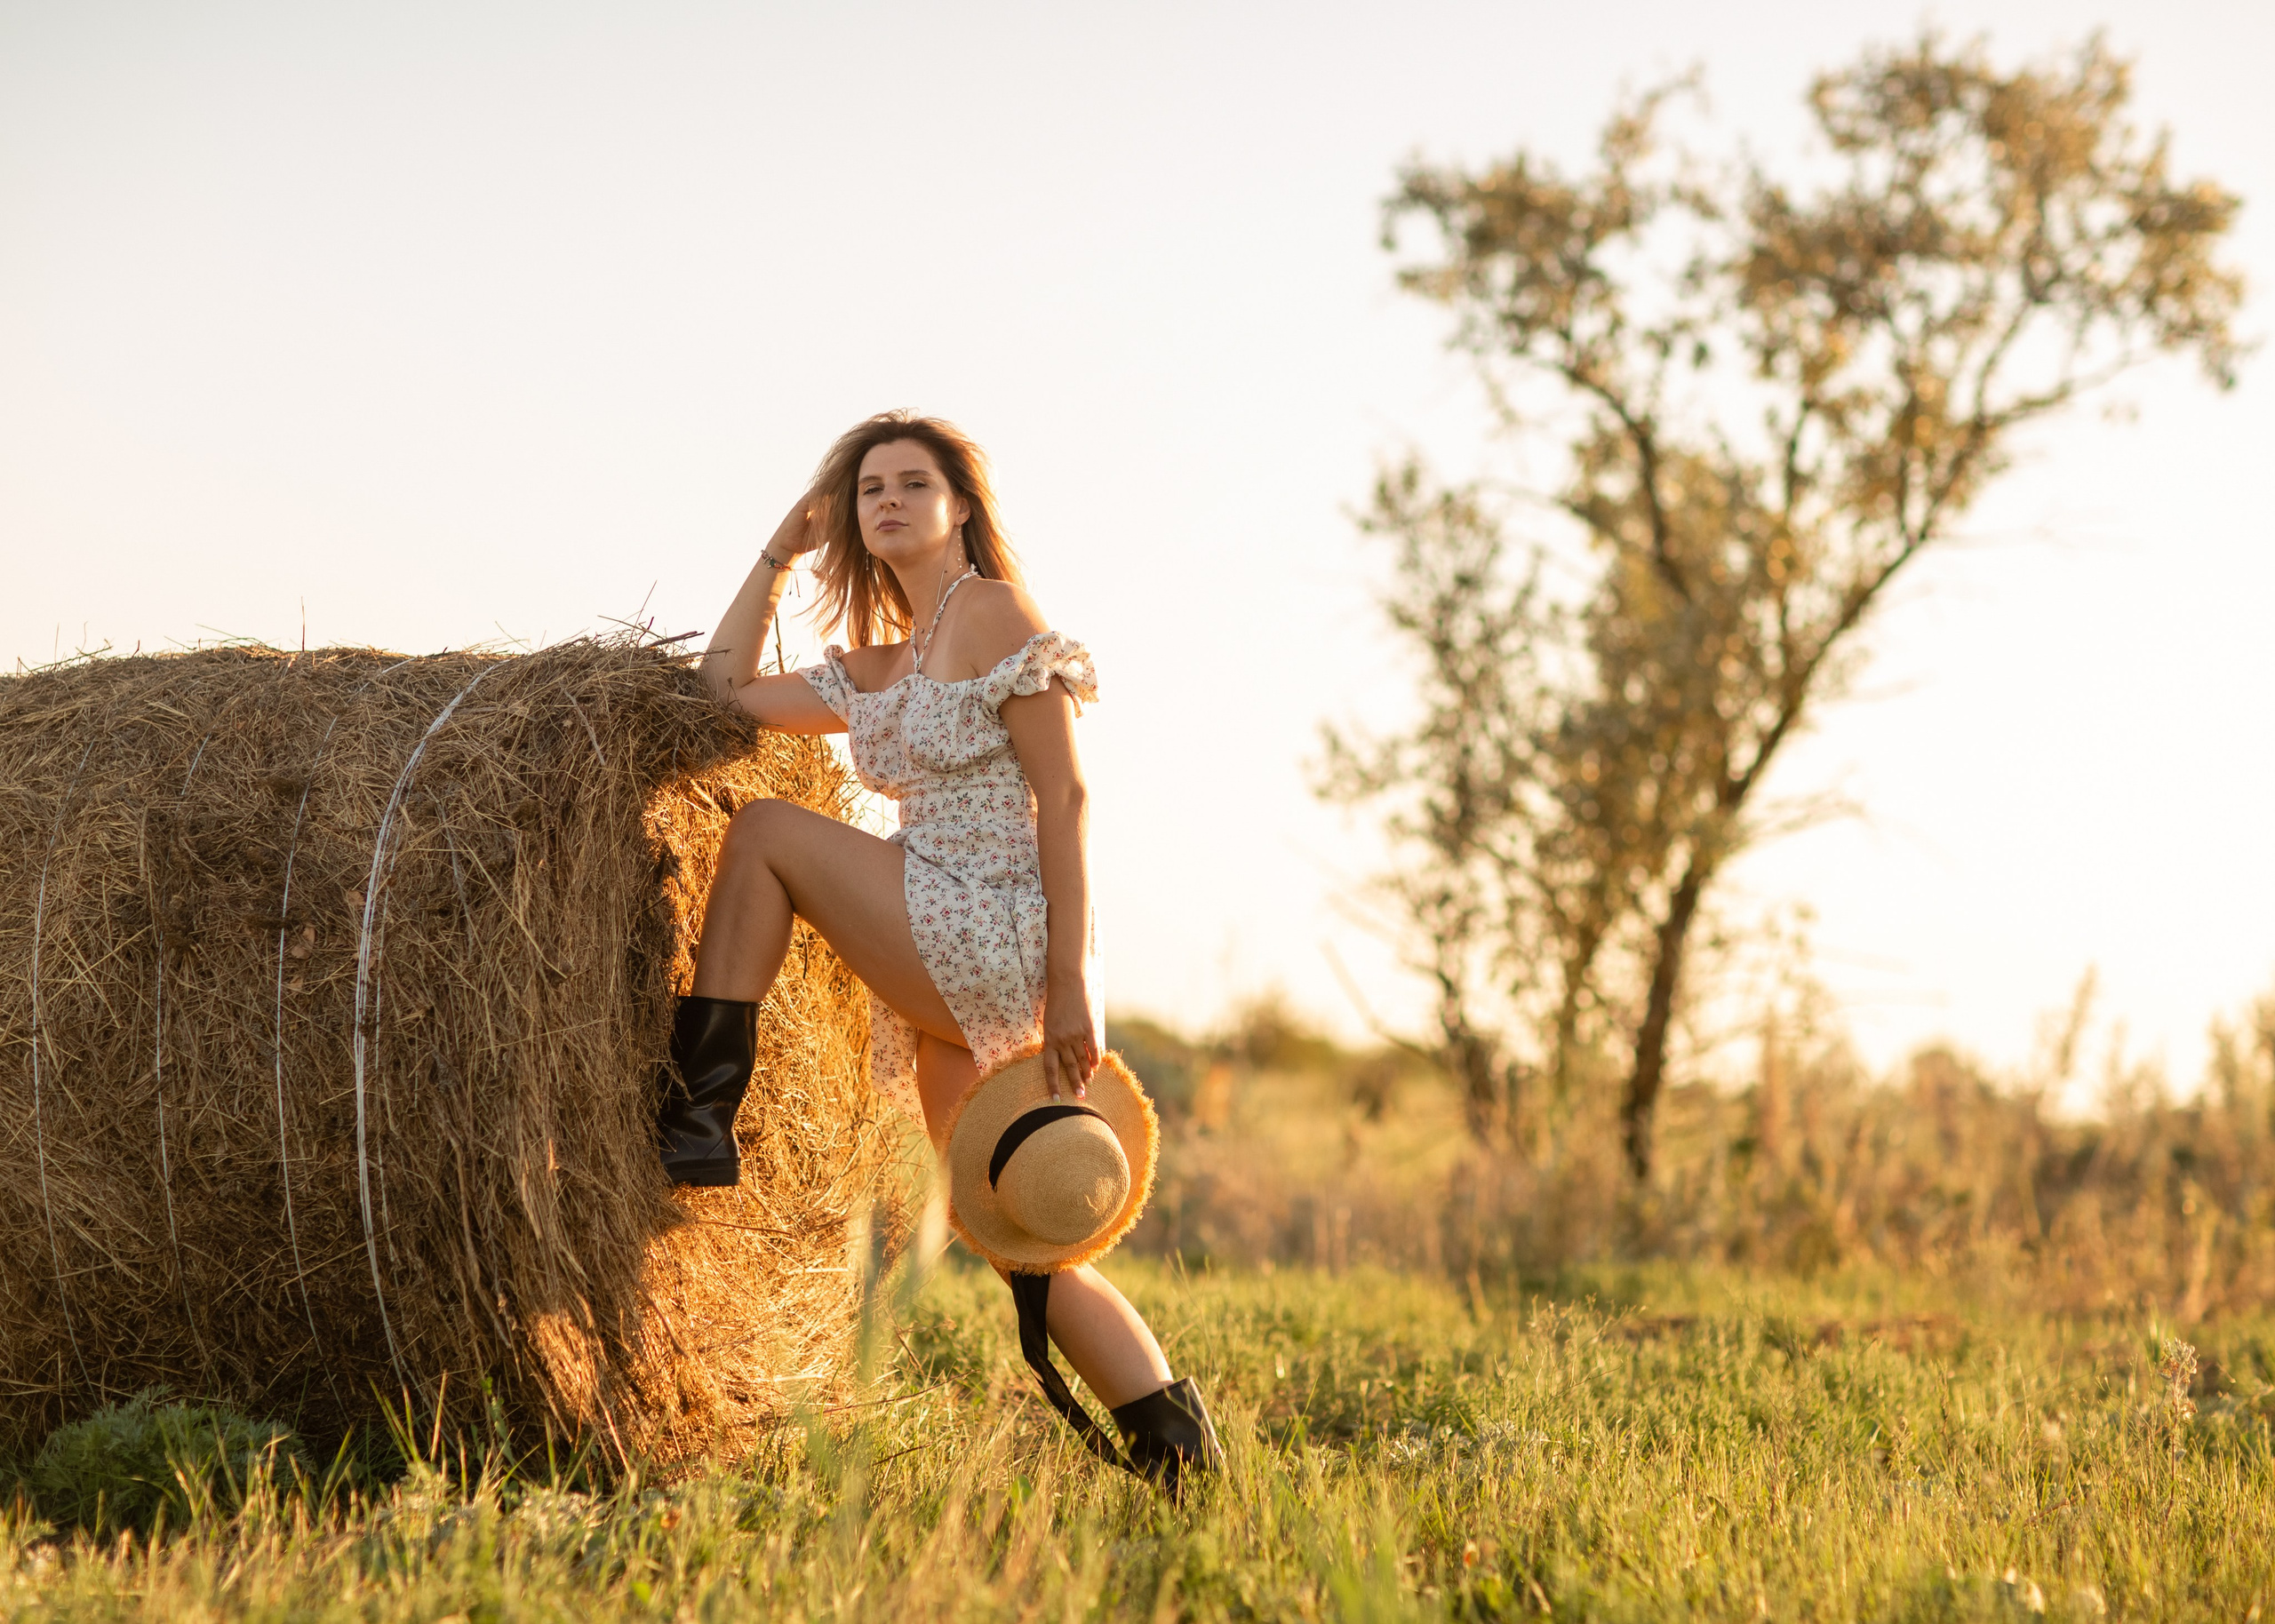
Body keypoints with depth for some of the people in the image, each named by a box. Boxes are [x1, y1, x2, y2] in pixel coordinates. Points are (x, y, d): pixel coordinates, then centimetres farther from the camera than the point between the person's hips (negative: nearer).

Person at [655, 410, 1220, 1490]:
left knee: (765, 832, -5)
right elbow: (730, 688, 21)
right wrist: (780, 551, 18)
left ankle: (697, 1116, -4)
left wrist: (1070, 983, -17)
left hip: (998, 945, -9)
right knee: (999, 1225, 8)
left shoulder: (995, 613, -4)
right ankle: (1177, 1442, 10)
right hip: (955, 992, 9)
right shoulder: (873, 671, 19)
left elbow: (1064, 800, -11)